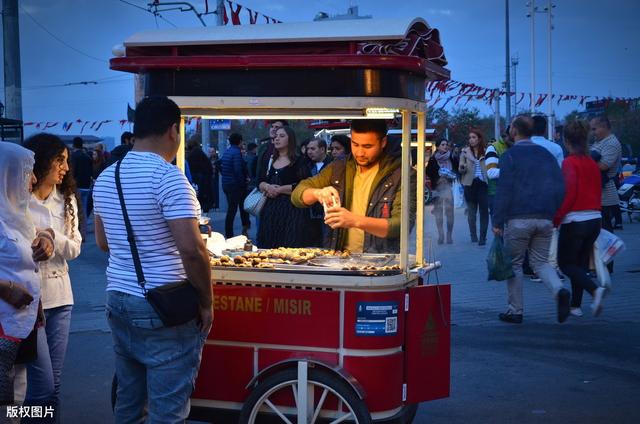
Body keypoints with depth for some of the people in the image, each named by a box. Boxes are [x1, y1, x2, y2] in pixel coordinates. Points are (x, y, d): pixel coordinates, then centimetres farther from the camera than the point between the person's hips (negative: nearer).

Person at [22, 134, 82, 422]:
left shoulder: (66, 199, 10)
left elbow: (75, 248, 5)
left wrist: (53, 237, -13)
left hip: (60, 296, 6)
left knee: (54, 385, 11)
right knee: (43, 387, -5)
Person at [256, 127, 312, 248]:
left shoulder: (298, 162, -2)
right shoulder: (270, 161, 17)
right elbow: (260, 182, 14)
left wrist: (279, 190, -12)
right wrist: (268, 187, -9)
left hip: (292, 209, -6)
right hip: (270, 208, 6)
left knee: (289, 247, -10)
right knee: (268, 246, 3)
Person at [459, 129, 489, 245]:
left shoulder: (486, 151, 4)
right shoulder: (465, 151, 6)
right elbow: (460, 169, 5)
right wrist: (462, 168, -16)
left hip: (483, 183, -1)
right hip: (470, 184, 1)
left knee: (484, 211, -5)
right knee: (471, 211, 8)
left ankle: (482, 237, -2)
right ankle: (473, 235, 21)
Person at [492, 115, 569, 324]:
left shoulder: (510, 155, -3)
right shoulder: (546, 154, 13)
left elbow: (504, 190, -10)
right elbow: (559, 187, 9)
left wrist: (497, 222, -8)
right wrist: (554, 214, 16)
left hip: (518, 218, -5)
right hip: (545, 219, 5)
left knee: (514, 264, 7)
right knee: (540, 261, 13)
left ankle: (515, 311, 9)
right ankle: (559, 290, -15)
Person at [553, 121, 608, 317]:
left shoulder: (569, 163, -11)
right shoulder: (592, 163, 8)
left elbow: (569, 194, -17)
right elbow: (598, 192, 13)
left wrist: (556, 218, -10)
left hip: (574, 221, -7)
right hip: (594, 220, 7)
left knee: (565, 263, 3)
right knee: (580, 263, 16)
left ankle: (595, 290, -19)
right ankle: (576, 305, 17)